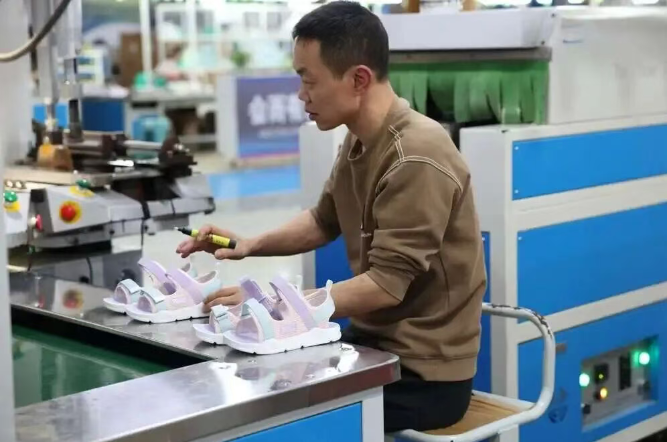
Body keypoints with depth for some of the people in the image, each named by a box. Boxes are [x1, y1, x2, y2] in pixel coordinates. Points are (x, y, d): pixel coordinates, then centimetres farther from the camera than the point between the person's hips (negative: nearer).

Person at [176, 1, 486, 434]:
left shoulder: (416, 159, -24)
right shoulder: (359, 141, 5)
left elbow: (386, 285, -26)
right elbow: (324, 221, 18)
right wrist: (251, 245, 1)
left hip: (422, 372, -8)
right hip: (375, 342, 8)